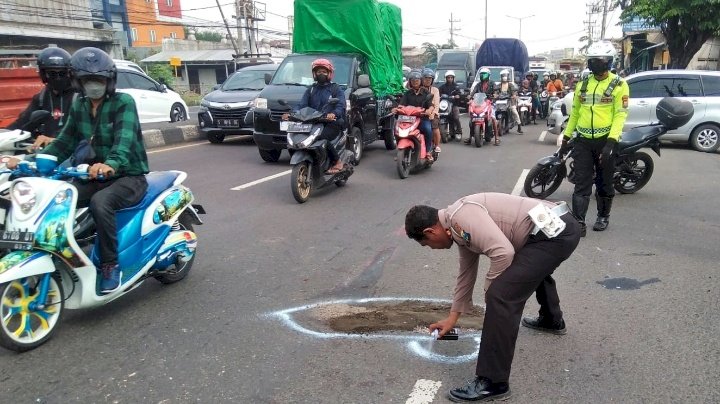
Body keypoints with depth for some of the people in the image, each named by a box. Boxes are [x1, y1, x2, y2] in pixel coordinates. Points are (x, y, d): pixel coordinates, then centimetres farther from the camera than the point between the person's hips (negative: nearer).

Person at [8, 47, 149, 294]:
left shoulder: (123, 102, -12)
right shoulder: (79, 106, 9)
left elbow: (124, 139, -30)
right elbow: (65, 142, 11)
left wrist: (110, 164, -51)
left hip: (129, 176, -6)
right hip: (96, 176, 7)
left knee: (100, 203, -35)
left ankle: (111, 265, -19)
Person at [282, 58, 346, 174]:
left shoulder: (336, 89, 9)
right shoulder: (311, 89, 23)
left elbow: (341, 106, -9)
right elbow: (301, 104, 10)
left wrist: (334, 114, -33)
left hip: (331, 123, -4)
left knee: (322, 137, -35)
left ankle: (337, 161, -16)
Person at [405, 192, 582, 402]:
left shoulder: (461, 216, -16)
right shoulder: (461, 227, 16)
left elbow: (503, 253, -26)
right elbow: (466, 274, 26)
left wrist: (489, 289, -7)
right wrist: (452, 317, 34)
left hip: (554, 233, -11)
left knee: (501, 295, -15)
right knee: (534, 267, 39)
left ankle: (493, 382, -7)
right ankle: (552, 320, 64)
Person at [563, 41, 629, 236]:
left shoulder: (618, 85, -4)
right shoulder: (583, 84, 11)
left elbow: (620, 114, -11)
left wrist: (611, 142, -21)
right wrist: (566, 138, 13)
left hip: (605, 140, -3)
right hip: (583, 141, 3)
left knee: (604, 182, 10)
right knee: (581, 183, -3)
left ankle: (603, 216, 27)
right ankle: (578, 222, -5)